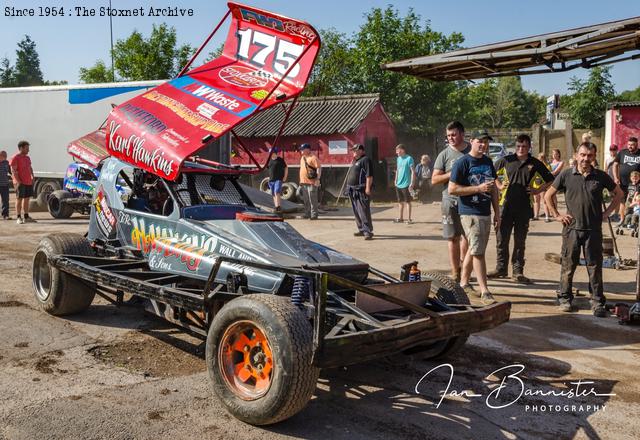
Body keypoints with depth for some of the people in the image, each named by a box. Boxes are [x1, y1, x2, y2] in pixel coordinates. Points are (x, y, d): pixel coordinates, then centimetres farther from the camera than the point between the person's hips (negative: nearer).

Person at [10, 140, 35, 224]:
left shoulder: (27, 158, 17)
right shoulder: (15, 157, -7)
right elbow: (13, 171, -13)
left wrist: (32, 177, 11)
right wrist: (18, 181, -19)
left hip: (28, 182, 7)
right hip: (20, 183, -7)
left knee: (27, 199, 10)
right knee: (19, 199, -3)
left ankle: (26, 217, 16)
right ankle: (19, 218, 0)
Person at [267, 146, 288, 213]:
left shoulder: (280, 160, -2)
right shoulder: (270, 160, 13)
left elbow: (286, 168, 3)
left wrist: (285, 178, -3)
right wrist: (270, 178, 16)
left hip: (278, 180, -6)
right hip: (271, 180, 6)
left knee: (277, 193, -19)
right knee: (273, 195, 8)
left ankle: (278, 206, -25)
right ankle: (276, 207, 14)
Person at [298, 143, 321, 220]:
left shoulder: (313, 158, -9)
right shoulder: (302, 158, 18)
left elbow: (319, 168, -15)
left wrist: (318, 179, -22)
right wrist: (301, 182, 22)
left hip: (311, 182, -9)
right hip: (303, 182, 9)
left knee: (312, 200, -7)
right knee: (306, 200, 12)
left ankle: (314, 215, -3)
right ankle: (307, 214, 20)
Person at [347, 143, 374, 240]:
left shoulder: (365, 160, -10)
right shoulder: (356, 161, 21)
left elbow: (369, 175, -19)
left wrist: (368, 188, -24)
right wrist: (349, 187, 23)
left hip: (361, 191, -11)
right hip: (354, 191, 11)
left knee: (364, 212, -11)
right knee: (357, 212, 14)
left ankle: (368, 231, -9)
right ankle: (361, 230, 22)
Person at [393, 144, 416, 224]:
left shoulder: (409, 158, -12)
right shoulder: (398, 159, 9)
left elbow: (413, 171, -13)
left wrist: (412, 183, -17)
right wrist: (396, 180, 14)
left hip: (405, 184, -7)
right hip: (398, 184, 7)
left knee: (407, 202, 1)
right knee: (400, 202, 14)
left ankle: (409, 219, 6)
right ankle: (400, 218, 23)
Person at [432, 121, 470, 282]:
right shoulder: (445, 154, 1)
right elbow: (434, 179, -2)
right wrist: (452, 174, -15)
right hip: (451, 201, -1)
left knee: (467, 236, 9)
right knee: (453, 237, 3)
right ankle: (455, 272, 11)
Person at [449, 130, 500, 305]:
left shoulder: (488, 162, 13)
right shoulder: (462, 162, -9)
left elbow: (494, 188, 19)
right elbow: (452, 189, -14)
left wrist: (497, 212, 14)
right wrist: (479, 188, -17)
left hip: (486, 213, 7)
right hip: (470, 213, -7)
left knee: (473, 250, 14)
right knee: (478, 252, -8)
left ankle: (464, 283, 27)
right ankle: (485, 292, -5)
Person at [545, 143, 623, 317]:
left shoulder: (601, 176, 2)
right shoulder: (566, 175, 0)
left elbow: (618, 194, 15)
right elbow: (548, 195, 9)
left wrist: (606, 213, 6)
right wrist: (557, 215, 3)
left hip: (594, 230, 1)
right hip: (572, 229, 0)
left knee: (595, 267, 3)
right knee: (568, 265, 6)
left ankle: (597, 302, 11)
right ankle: (565, 298, 20)